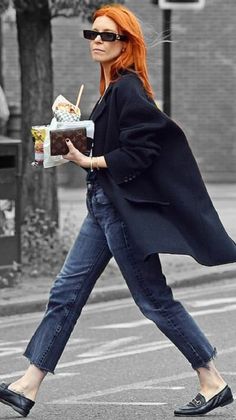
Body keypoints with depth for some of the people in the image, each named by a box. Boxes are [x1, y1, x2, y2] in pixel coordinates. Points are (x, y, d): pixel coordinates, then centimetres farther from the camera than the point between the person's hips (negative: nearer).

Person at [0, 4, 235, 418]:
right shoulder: (114, 88, 11)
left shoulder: (127, 89, -16)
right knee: (66, 293, 8)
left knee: (154, 299, -2)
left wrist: (88, 162, -19)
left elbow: (139, 153, -21)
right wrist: (78, 145, 7)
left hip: (124, 208, -10)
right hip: (104, 206, 10)